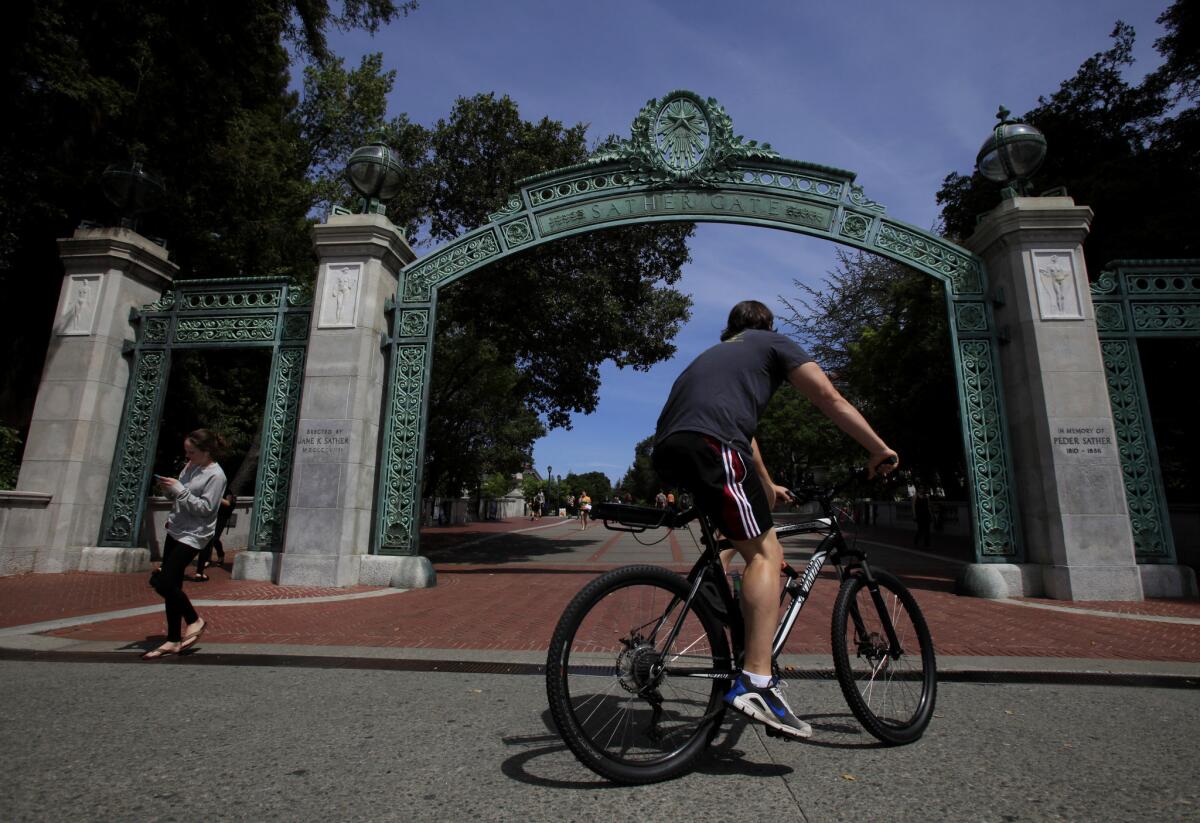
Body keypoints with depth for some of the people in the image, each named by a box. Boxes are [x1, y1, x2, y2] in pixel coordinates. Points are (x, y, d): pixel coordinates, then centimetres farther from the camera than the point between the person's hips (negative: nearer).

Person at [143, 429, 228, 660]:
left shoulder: (216, 475, -15)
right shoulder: (190, 466, 9)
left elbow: (204, 508, -19)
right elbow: (179, 498, 18)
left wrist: (179, 489, -20)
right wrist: (167, 489, -1)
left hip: (192, 536, -8)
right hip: (175, 531, 8)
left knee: (164, 584, -13)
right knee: (172, 585, 9)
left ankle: (194, 621, 9)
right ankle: (173, 640, 17)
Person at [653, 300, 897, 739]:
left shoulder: (715, 353, 39)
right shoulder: (773, 343, 21)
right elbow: (830, 399, 12)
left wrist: (766, 486, 54)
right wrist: (880, 450, 22)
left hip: (666, 450, 8)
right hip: (709, 444, -8)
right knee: (764, 552, -6)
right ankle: (756, 682, -15)